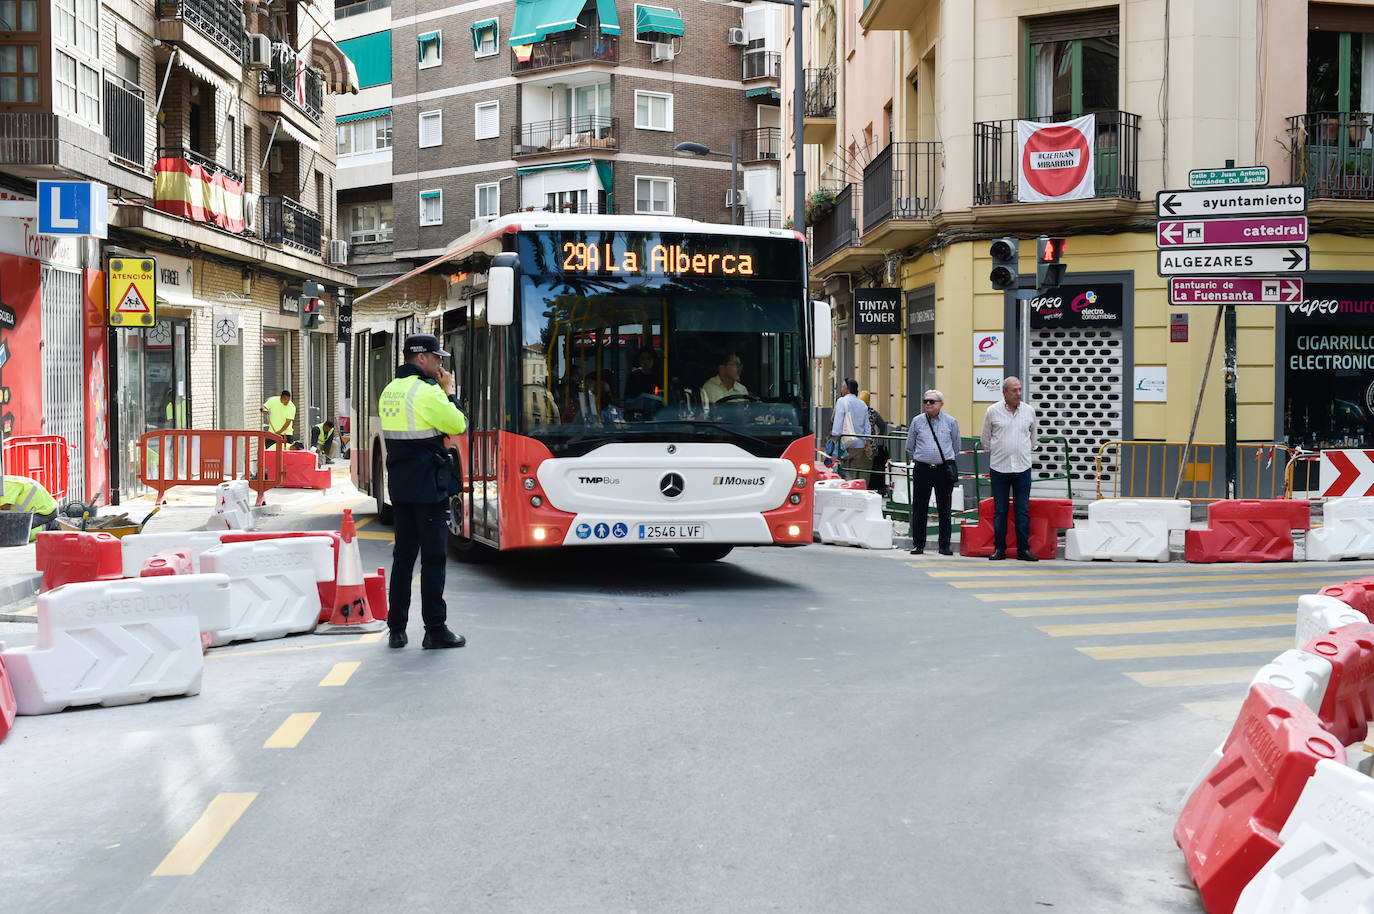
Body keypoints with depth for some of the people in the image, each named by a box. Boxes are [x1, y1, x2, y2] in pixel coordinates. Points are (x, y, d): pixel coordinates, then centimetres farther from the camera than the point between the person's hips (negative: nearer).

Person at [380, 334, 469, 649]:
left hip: (399, 483, 8)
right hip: (428, 484, -8)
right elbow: (459, 425, -9)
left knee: (403, 554, 13)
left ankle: (396, 629, 16)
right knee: (433, 556, -2)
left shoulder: (389, 391, 11)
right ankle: (435, 630, 2)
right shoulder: (426, 392, -14)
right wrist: (449, 392, 3)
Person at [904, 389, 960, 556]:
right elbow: (910, 447, 18)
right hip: (922, 470, 1)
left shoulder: (951, 422, 6)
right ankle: (918, 544, 11)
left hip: (944, 470, 0)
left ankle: (945, 545, 11)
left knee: (944, 509, 3)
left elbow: (956, 446, 17)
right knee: (919, 509, 3)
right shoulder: (917, 421, 6)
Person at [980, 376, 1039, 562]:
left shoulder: (1029, 411, 6)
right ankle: (999, 548, 9)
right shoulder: (993, 411, 0)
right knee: (999, 510, 3)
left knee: (1023, 510, 1)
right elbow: (986, 438, 13)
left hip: (1023, 468, 1)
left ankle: (1023, 549, 6)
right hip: (999, 468, -1)